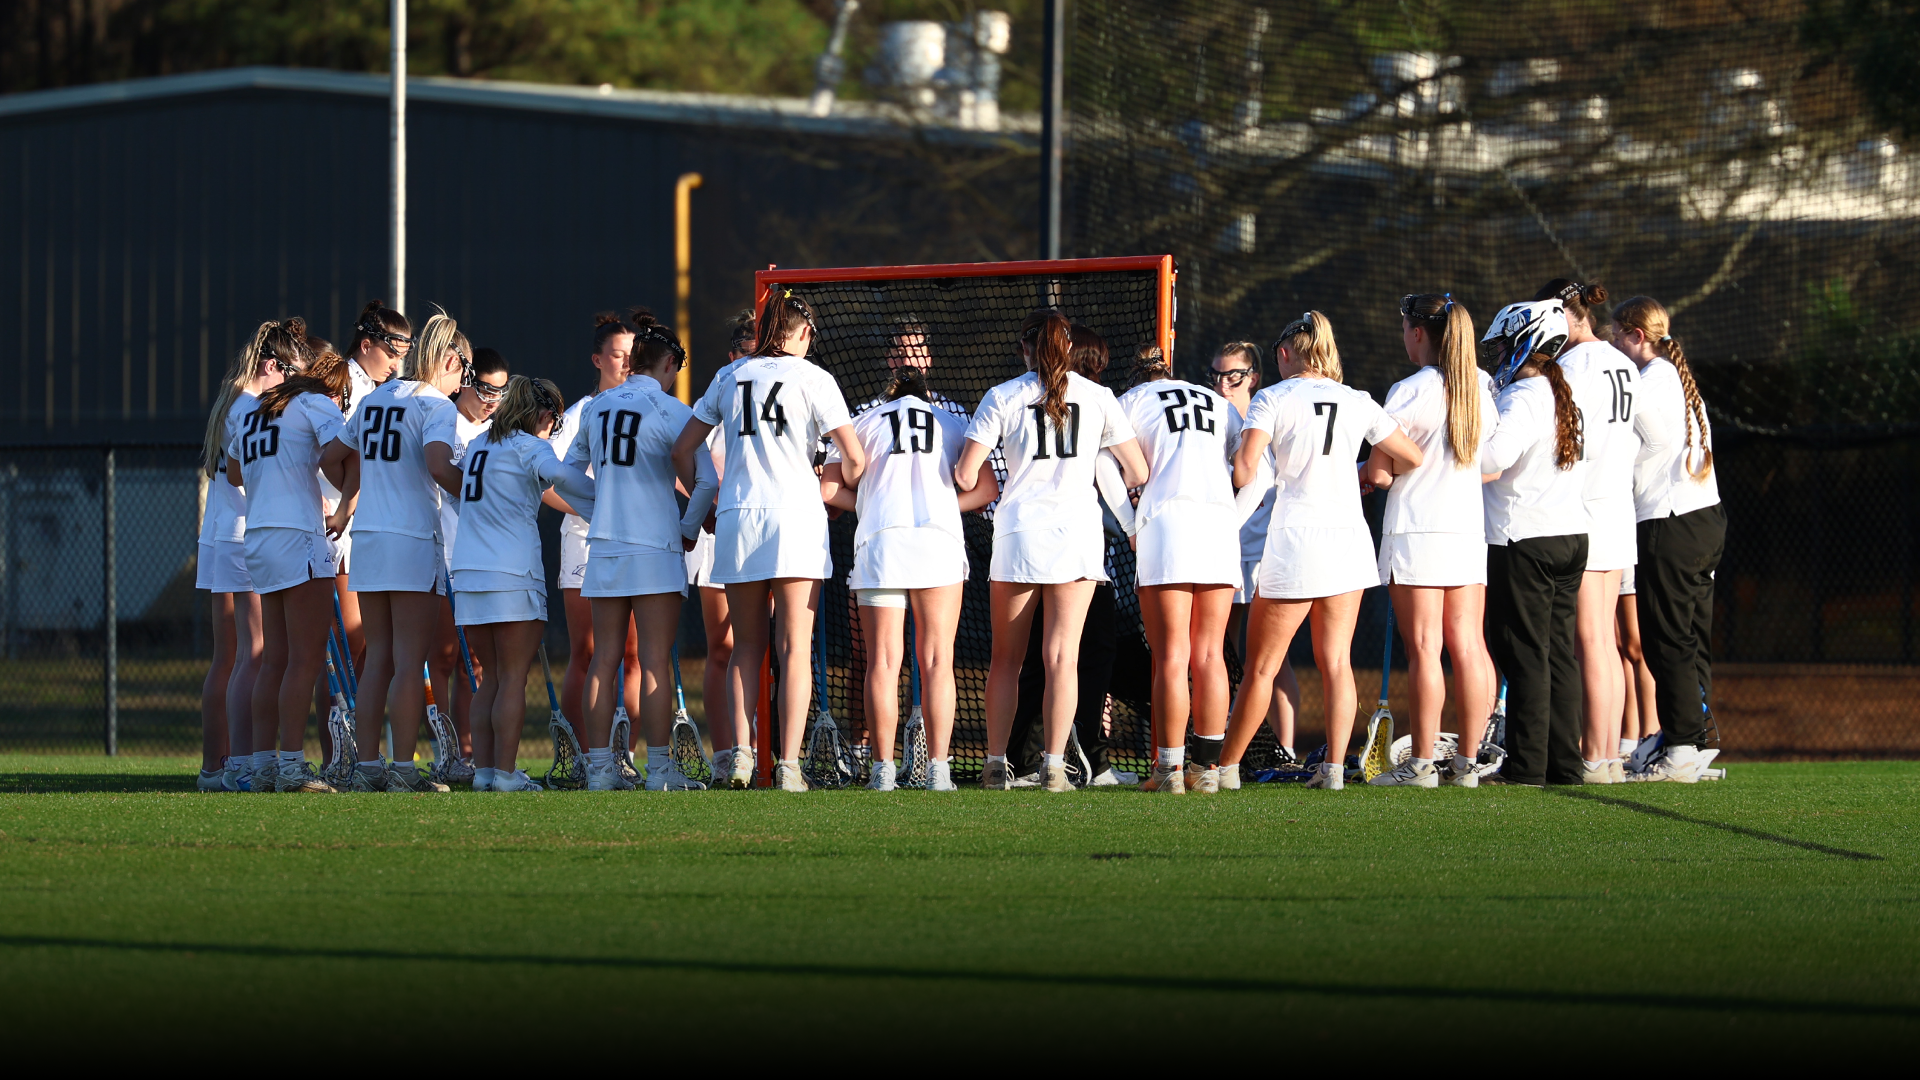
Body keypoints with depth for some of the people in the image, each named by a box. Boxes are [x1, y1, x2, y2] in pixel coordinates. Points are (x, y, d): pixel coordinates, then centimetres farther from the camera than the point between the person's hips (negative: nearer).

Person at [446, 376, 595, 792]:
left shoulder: (479, 446, 17)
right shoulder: (530, 447, -4)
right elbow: (559, 474, -23)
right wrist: (605, 494, -12)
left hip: (468, 574, 6)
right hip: (513, 573, -6)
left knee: (492, 677, 12)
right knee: (513, 679, -3)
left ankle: (483, 771, 8)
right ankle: (505, 773, -7)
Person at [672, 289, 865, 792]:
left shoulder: (729, 377, 12)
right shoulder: (812, 378, 1)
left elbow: (682, 449, 14)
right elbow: (854, 458, -2)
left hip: (737, 523, 3)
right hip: (796, 520, -3)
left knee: (747, 646, 11)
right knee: (795, 648, -1)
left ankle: (739, 753, -3)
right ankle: (788, 765, -8)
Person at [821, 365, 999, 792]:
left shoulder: (864, 423, 19)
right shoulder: (952, 424, 21)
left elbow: (829, 488, 11)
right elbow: (987, 489, 14)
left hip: (879, 539, 0)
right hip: (939, 540, 0)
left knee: (883, 660, 0)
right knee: (936, 660, 1)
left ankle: (883, 769, -4)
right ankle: (937, 769, -5)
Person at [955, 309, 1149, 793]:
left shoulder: (1002, 398, 2)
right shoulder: (1098, 396, 5)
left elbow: (965, 477, -2)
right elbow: (1137, 473, 6)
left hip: (1018, 530, 0)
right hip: (1077, 527, 0)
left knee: (1006, 657, 9)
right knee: (1062, 656, -2)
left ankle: (996, 765, 8)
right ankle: (1054, 766, -9)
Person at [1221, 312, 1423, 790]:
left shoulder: (1273, 399, -3)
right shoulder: (1358, 403, 8)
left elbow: (1244, 474, -12)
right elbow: (1414, 458, 14)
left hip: (1294, 536, -3)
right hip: (1348, 535, 3)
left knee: (1262, 666, 4)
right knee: (1336, 660, 8)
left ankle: (1225, 767, 12)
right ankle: (1334, 766, 0)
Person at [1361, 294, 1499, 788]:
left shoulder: (1410, 391, -11)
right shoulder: (1483, 386, 7)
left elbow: (1379, 473, -11)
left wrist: (1357, 470, 11)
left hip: (1416, 531, -6)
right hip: (1470, 531, 6)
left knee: (1424, 648, -4)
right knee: (1468, 645, 6)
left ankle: (1422, 762, -4)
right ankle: (1468, 761, 7)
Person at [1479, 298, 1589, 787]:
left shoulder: (1522, 398, -14)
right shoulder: (1564, 394, 14)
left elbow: (1492, 458, -28)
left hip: (1523, 541, -8)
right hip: (1571, 535, 8)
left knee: (1525, 655, -5)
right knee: (1558, 652, 10)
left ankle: (1527, 765, -5)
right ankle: (1565, 761, 10)